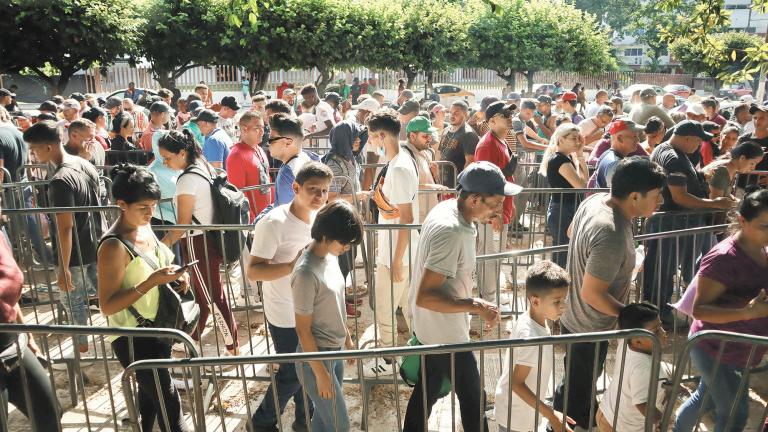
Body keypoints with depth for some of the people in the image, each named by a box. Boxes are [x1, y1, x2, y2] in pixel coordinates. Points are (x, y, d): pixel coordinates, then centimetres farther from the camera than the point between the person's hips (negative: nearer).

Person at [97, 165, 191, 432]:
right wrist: (152, 282, -30)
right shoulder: (114, 247, -23)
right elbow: (107, 306, -23)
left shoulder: (145, 229, 2)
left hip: (157, 329, 8)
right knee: (169, 406, -2)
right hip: (133, 338, -8)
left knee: (151, 395, 23)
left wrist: (175, 277, -3)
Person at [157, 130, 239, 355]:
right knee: (202, 291, 20)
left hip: (198, 242, -9)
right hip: (209, 236, 9)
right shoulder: (204, 167, 5)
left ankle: (233, 346, 14)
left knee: (212, 296, 3)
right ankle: (192, 336, 37)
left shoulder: (188, 179, -21)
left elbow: (183, 224, -19)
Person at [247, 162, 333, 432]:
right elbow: (253, 271, -24)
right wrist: (293, 266, -34)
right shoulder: (274, 222, -23)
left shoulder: (319, 217, 1)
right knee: (292, 374, 7)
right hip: (286, 316, -6)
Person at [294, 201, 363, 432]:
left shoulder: (331, 256, -1)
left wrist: (348, 339, 19)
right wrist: (320, 373, -15)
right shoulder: (306, 273, -27)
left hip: (335, 351, 8)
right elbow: (303, 330, -20)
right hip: (316, 356, -8)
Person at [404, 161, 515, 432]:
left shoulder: (446, 208, -3)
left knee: (426, 391, 24)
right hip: (446, 335, -9)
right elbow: (424, 296, -32)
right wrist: (476, 306, -28)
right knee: (474, 399, 12)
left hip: (429, 328, 9)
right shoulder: (452, 232, -32)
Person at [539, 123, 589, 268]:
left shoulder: (567, 157, 13)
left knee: (560, 255, 16)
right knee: (564, 256, -7)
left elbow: (585, 178, 12)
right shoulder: (561, 160, -17)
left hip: (565, 210, 10)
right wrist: (578, 157, -8)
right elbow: (581, 185, -20)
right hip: (563, 212, -10)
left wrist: (580, 154, 5)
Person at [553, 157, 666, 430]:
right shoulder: (613, 237, -37)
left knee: (579, 386, 32)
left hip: (573, 316, 9)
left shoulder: (595, 200, -9)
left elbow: (572, 232, 11)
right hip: (588, 329, -9)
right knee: (575, 396, 15)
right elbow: (592, 294, -31)